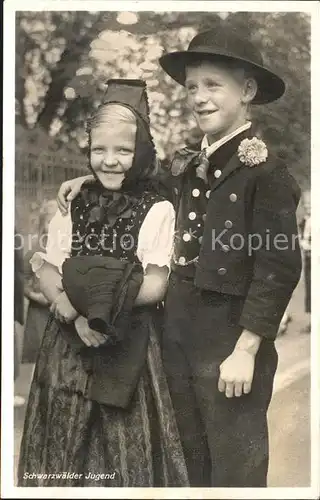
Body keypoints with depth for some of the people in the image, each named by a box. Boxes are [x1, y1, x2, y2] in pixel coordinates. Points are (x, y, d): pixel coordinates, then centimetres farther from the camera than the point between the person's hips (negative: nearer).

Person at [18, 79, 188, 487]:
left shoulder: (156, 209, -5)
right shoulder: (73, 205, 7)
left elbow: (154, 286, -11)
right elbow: (47, 274, 0)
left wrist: (83, 288, -13)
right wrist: (75, 315, -18)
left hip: (129, 346, -3)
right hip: (70, 342, 4)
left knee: (126, 446, 5)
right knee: (66, 447, 11)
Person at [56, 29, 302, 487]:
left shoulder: (264, 170, -14)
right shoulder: (188, 164, 6)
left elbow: (279, 268, -17)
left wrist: (246, 350, -17)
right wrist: (93, 179, 17)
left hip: (230, 340, -6)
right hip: (178, 334, 7)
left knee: (235, 469, 8)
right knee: (189, 463, 20)